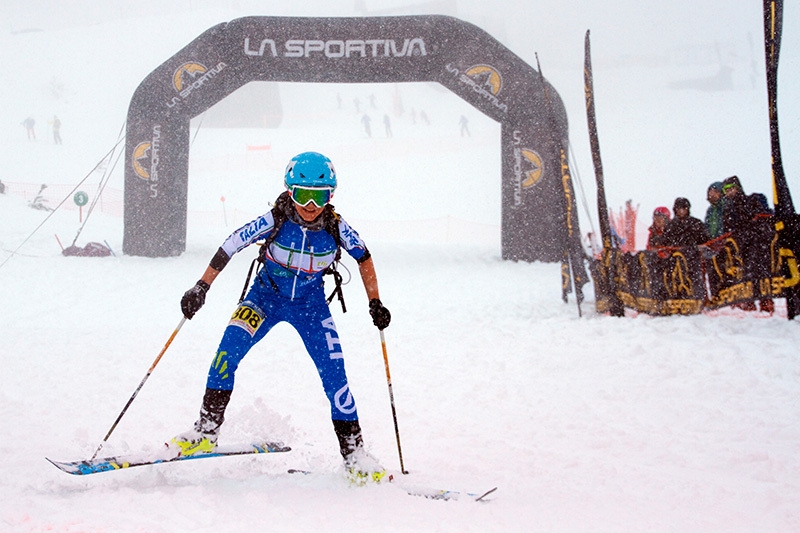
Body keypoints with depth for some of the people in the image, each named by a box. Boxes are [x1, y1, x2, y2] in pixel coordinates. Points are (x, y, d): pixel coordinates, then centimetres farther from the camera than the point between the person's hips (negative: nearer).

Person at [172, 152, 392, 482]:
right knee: (229, 350, -22)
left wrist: (375, 303, -3)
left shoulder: (336, 228, -19)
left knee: (334, 374, -9)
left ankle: (354, 454, 4)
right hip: (267, 296, -1)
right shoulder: (274, 221, -23)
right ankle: (205, 432, -13)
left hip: (310, 304, 1)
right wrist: (201, 288, -17)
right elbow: (230, 246, -15)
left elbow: (364, 258, 0)